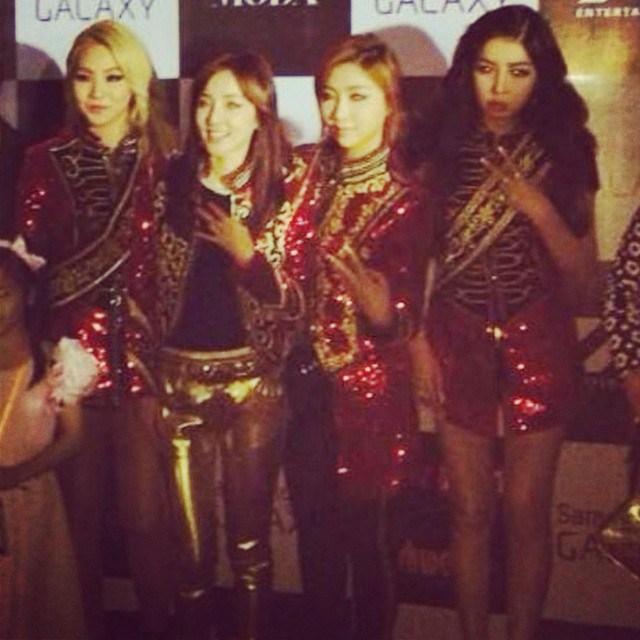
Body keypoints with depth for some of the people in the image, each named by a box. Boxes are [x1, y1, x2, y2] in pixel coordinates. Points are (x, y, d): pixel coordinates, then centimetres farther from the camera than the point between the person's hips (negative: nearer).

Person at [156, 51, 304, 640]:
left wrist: (246, 252, -23)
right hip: (180, 376, 2)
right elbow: (146, 282, 10)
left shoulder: (287, 188, -5)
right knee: (191, 543, 11)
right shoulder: (173, 182, 1)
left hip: (252, 379, -2)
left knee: (250, 540, 9)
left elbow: (296, 303, -9)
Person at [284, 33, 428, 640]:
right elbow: (283, 272, 9)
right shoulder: (308, 172, 2)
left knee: (365, 533, 9)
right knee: (314, 529, 14)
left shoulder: (402, 199, -10)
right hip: (306, 381, 4)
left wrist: (354, 266, -32)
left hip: (367, 390, -4)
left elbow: (393, 319, -16)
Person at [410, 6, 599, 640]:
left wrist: (539, 209, -17)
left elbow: (583, 275, -2)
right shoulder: (441, 146, -3)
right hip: (458, 342, 0)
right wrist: (417, 340, -3)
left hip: (538, 343, 0)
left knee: (526, 511, 6)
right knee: (470, 510, 9)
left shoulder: (563, 150, -2)